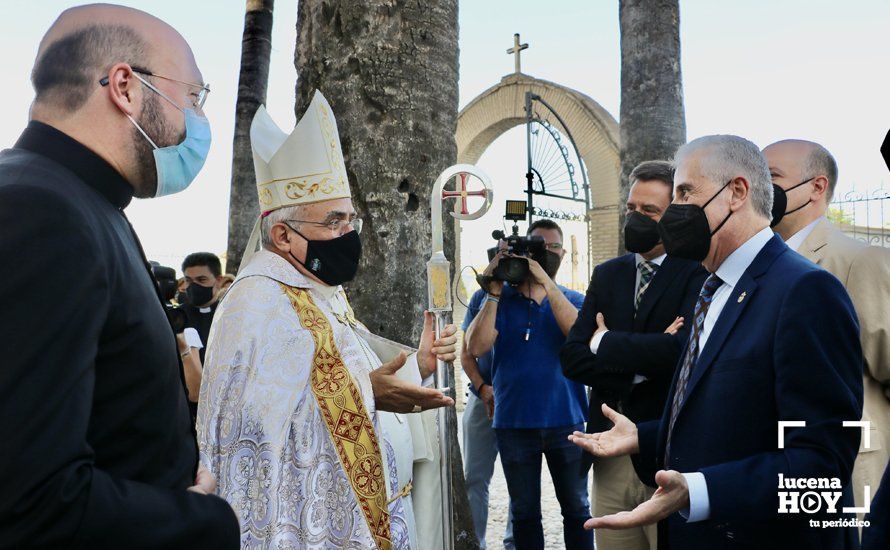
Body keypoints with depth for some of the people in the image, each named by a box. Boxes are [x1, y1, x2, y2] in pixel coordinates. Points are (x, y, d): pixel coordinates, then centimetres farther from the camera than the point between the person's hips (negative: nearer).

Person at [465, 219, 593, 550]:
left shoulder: (573, 300, 6)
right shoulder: (501, 299, 5)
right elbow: (476, 347, -9)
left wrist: (546, 282, -21)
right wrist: (494, 292, -14)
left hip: (565, 420, 0)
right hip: (514, 422, 0)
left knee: (576, 509, 7)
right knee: (524, 511, 12)